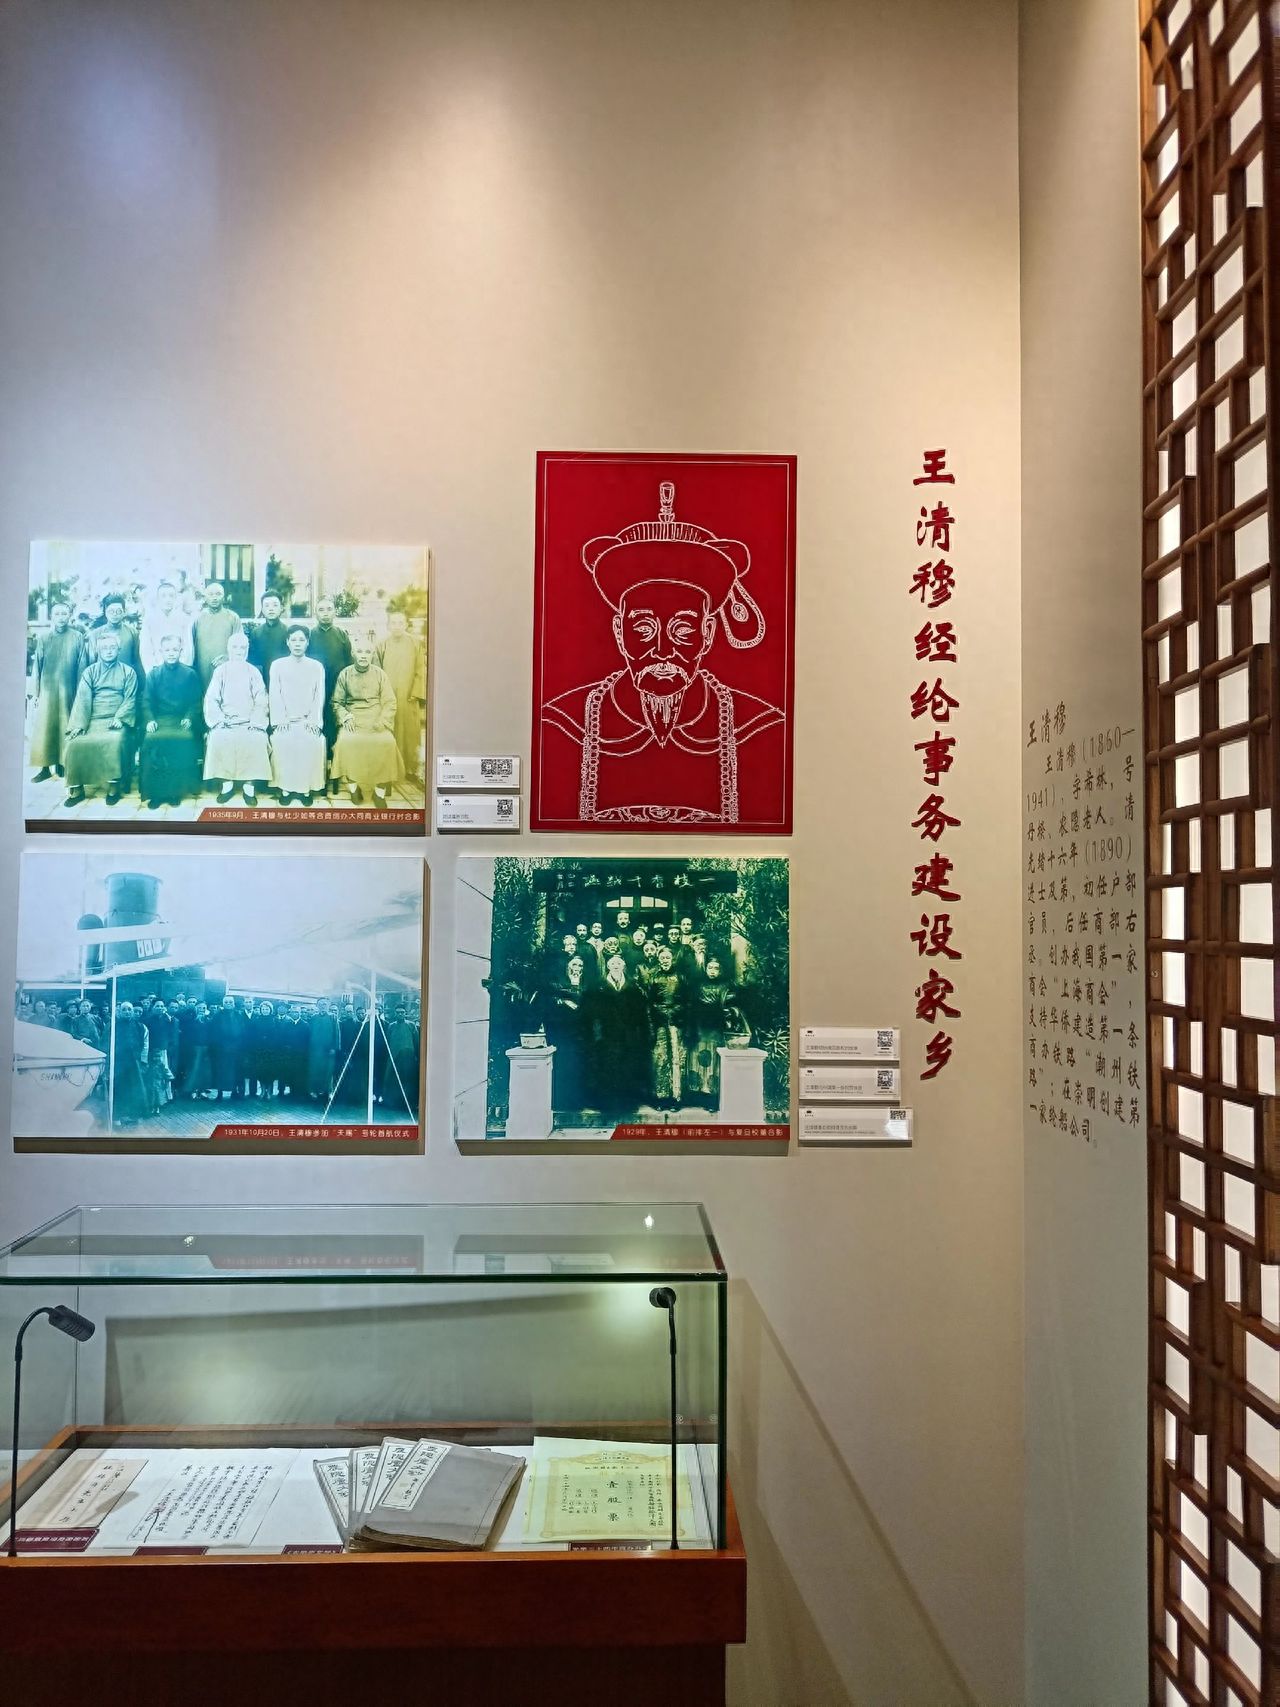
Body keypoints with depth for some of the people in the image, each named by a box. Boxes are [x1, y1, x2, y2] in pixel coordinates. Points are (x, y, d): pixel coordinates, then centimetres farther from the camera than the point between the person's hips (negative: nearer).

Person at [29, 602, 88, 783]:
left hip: (68, 691, -1)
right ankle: (45, 767, 2)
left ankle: (61, 765, 11)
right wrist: (36, 693, 0)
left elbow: (82, 667, 1)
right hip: (47, 691, 1)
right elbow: (36, 667, 6)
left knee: (66, 728, 3)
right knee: (44, 728, -1)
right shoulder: (43, 638, 7)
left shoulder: (78, 638, 2)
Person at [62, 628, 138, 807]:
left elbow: (130, 699, 2)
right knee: (75, 743, -23)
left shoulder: (128, 672, 11)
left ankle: (114, 787, -21)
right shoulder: (90, 671, 14)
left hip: (117, 720, -2)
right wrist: (78, 724, -9)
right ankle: (76, 789, -12)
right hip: (92, 720, 2)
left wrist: (119, 718, -14)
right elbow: (82, 699, 3)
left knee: (115, 742, -34)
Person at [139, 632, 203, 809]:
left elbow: (196, 701, 8)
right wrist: (150, 719, -9)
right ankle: (155, 791, -19)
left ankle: (176, 790, -20)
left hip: (181, 719, -1)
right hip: (159, 718, 1)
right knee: (151, 739, -30)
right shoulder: (153, 674, 12)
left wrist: (189, 718, -9)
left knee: (185, 739, -33)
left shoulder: (190, 674, 9)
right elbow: (147, 700, 7)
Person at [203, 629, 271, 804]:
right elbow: (211, 699, 3)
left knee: (256, 740, -31)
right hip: (225, 722, 1)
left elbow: (260, 701, 2)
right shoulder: (220, 671, 9)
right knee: (218, 739, -30)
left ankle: (249, 783, -16)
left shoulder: (254, 672, 9)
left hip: (249, 722, 0)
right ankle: (226, 782, -12)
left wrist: (254, 722, -11)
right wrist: (219, 720, -11)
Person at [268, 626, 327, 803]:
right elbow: (274, 694, 2)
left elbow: (319, 696, 3)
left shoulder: (317, 666, 10)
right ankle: (285, 787, -15)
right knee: (281, 741, -28)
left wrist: (313, 721, -9)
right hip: (285, 721, 0)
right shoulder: (277, 665, 9)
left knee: (314, 741, -28)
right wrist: (280, 720, -10)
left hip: (308, 721, 0)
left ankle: (306, 788, -15)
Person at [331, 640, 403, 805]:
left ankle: (380, 790, -17)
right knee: (346, 741, -32)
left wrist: (381, 723, -10)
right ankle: (353, 784, -13)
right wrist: (345, 717, -10)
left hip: (376, 721, 0)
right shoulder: (345, 674, 4)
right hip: (352, 721, 0)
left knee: (387, 742, -29)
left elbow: (389, 703, 4)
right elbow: (337, 702, 8)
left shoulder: (380, 674, 4)